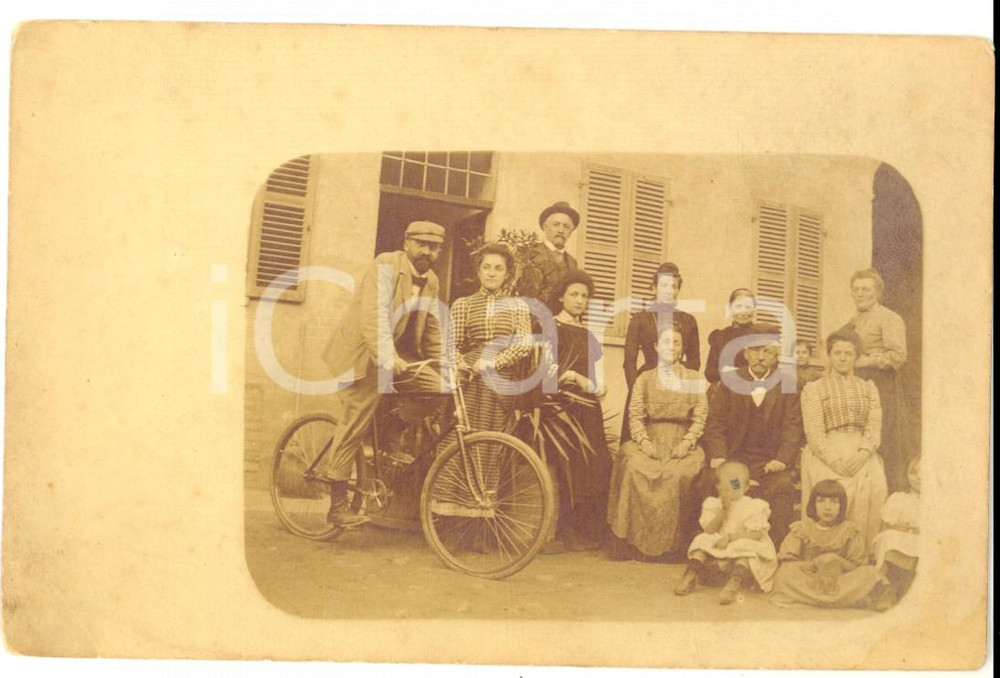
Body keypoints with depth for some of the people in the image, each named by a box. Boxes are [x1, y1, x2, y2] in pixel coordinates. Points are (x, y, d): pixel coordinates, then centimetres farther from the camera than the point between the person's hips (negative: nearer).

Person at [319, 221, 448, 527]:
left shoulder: (431, 282, 8)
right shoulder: (385, 265, -14)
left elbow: (432, 330, 14)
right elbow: (374, 314, -28)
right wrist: (387, 357, -40)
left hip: (402, 355, 7)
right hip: (364, 353, -7)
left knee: (444, 391, -10)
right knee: (356, 423, -7)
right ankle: (337, 506, 2)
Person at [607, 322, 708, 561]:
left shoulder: (694, 378, 15)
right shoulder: (645, 378, 16)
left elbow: (700, 418, 6)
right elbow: (635, 416, 7)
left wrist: (686, 443, -10)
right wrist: (644, 442, -10)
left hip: (683, 445, -1)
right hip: (650, 441, 1)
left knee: (680, 473, -34)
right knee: (633, 467, -32)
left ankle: (672, 543, -21)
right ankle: (635, 540, -25)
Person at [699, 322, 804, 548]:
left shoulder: (788, 385, 10)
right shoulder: (729, 382, 11)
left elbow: (793, 427, 1)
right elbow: (715, 424, 3)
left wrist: (782, 459, -16)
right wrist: (718, 456, -14)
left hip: (771, 462, 0)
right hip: (734, 458, 1)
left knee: (783, 488, -30)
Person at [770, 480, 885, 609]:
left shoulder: (850, 531, 8)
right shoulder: (801, 529, 6)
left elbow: (857, 567, 0)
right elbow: (786, 563, -5)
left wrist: (838, 563, -20)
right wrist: (815, 564, -19)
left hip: (842, 581, 1)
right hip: (806, 580, -1)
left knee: (870, 572, -23)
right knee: (786, 573, -31)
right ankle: (848, 600, -30)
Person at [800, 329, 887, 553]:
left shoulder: (869, 388, 22)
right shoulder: (813, 389, 13)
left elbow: (874, 426, 8)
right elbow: (814, 431, 1)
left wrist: (862, 455, -12)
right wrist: (835, 461, -15)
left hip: (862, 453, 2)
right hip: (827, 454, -2)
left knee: (873, 489, -28)